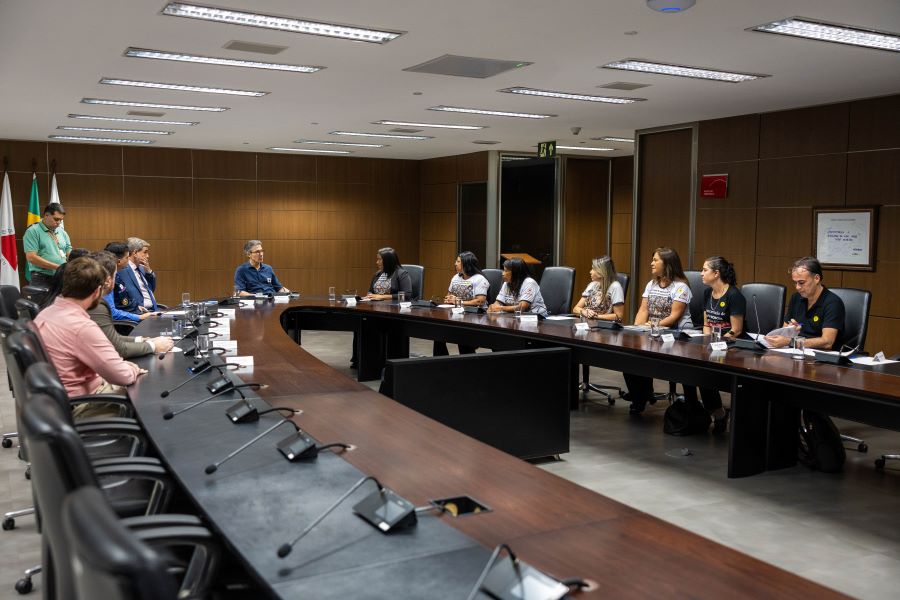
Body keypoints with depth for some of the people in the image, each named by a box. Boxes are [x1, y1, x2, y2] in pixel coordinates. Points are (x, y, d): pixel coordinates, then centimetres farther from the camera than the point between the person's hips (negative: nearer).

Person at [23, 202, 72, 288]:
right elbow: (31, 257, -13)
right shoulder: (33, 231, -4)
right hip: (42, 279, -5)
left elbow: (70, 254, 16)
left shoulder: (62, 232, 14)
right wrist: (57, 267, -17)